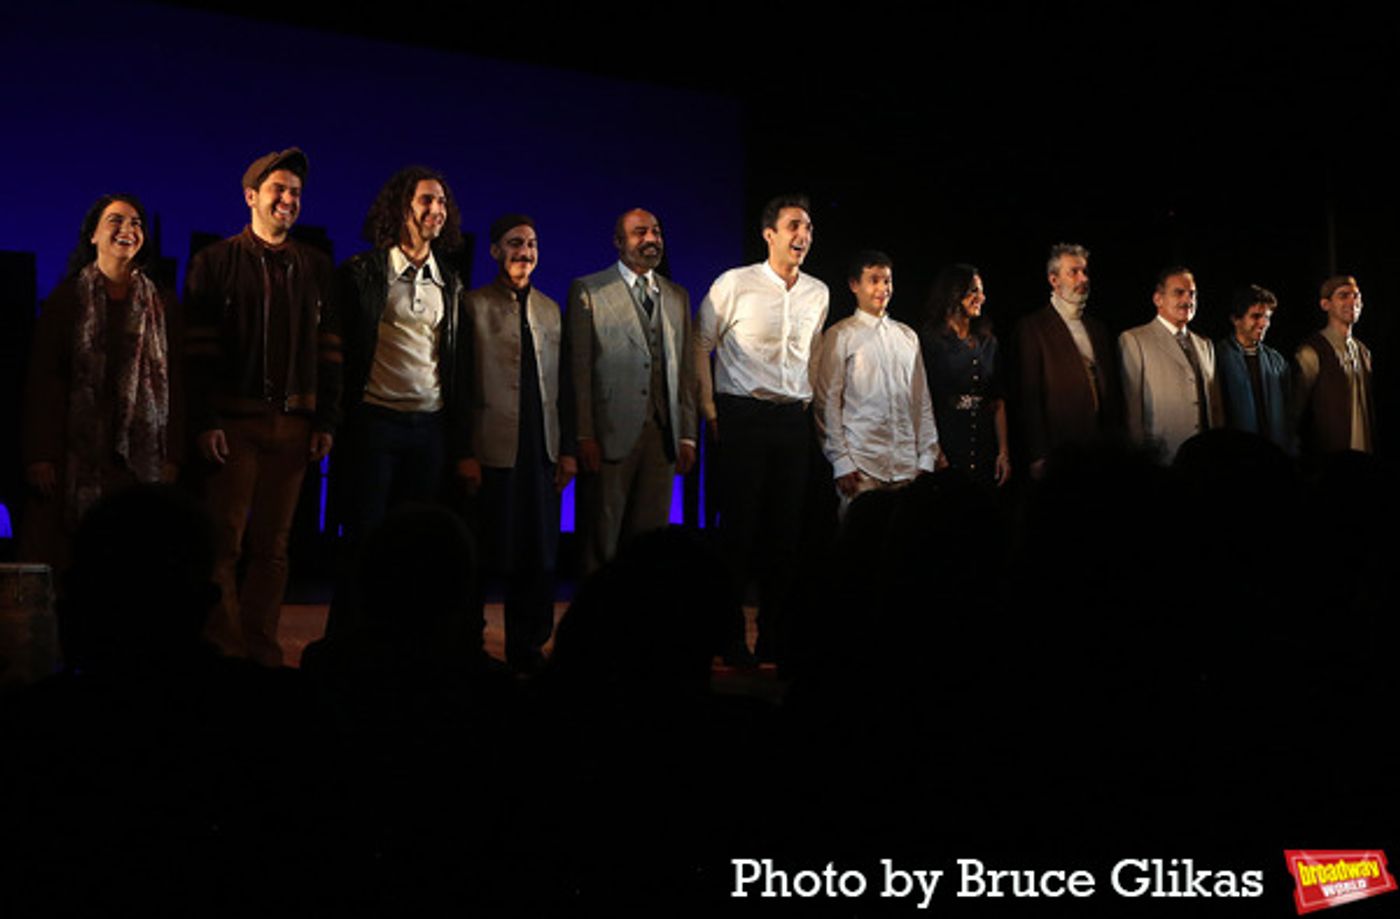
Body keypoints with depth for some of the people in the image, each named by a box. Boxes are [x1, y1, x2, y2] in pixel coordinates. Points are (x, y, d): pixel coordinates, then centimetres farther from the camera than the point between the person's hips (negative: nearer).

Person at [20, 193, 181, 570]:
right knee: (71, 562, -4)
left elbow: (175, 383, 8)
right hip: (78, 452, -1)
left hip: (141, 453, 1)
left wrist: (173, 456, 0)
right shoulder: (67, 299, 6)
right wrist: (40, 455, -7)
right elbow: (42, 379, 1)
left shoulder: (161, 304, 11)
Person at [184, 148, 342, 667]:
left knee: (273, 545, 6)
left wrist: (326, 421, 3)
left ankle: (262, 651, 12)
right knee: (224, 542, -2)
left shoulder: (315, 267, 13)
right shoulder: (215, 262, 4)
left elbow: (329, 349, 10)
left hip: (294, 424, 3)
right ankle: (224, 652, 5)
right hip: (233, 421, -3)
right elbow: (197, 349, -2)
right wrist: (205, 422, -11)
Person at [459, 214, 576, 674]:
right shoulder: (473, 306, 2)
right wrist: (464, 453, -10)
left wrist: (568, 448, 9)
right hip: (492, 450, -4)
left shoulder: (550, 310, 17)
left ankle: (527, 650, 16)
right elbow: (460, 385, -3)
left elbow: (563, 385, 16)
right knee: (485, 555, 0)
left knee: (540, 558, 5)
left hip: (542, 451, 5)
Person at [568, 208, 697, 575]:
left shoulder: (678, 297, 17)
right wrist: (584, 436, -10)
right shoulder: (588, 291, 3)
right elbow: (578, 368, -3)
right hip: (610, 435, -4)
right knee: (601, 541, 1)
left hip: (662, 435, 4)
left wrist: (687, 436, 8)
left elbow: (686, 370, 15)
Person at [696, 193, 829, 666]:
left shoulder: (817, 292, 10)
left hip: (794, 417, 4)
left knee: (787, 529, 5)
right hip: (743, 415, -4)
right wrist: (709, 409, -4)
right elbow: (701, 344, 1)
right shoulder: (734, 284, -4)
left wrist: (808, 400, 15)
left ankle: (775, 636, 15)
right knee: (739, 525, -2)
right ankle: (730, 638, 8)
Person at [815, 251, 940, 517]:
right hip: (861, 465, -4)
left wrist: (927, 458, 8)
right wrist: (841, 462, -8)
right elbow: (827, 404, -2)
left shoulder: (907, 336, 16)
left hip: (908, 466, 4)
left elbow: (923, 400, 15)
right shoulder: (840, 336, 1)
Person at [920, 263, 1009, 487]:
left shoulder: (988, 342, 14)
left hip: (985, 454, 5)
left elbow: (998, 402, 14)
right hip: (945, 450, -5)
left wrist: (1004, 452, 7)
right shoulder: (930, 341, -4)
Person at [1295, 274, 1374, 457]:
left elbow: (1369, 407, 18)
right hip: (1328, 459, -6)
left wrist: (1372, 453, 10)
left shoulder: (1363, 352, 14)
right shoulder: (1312, 352, -11)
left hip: (1364, 456, 6)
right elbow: (1295, 413, -9)